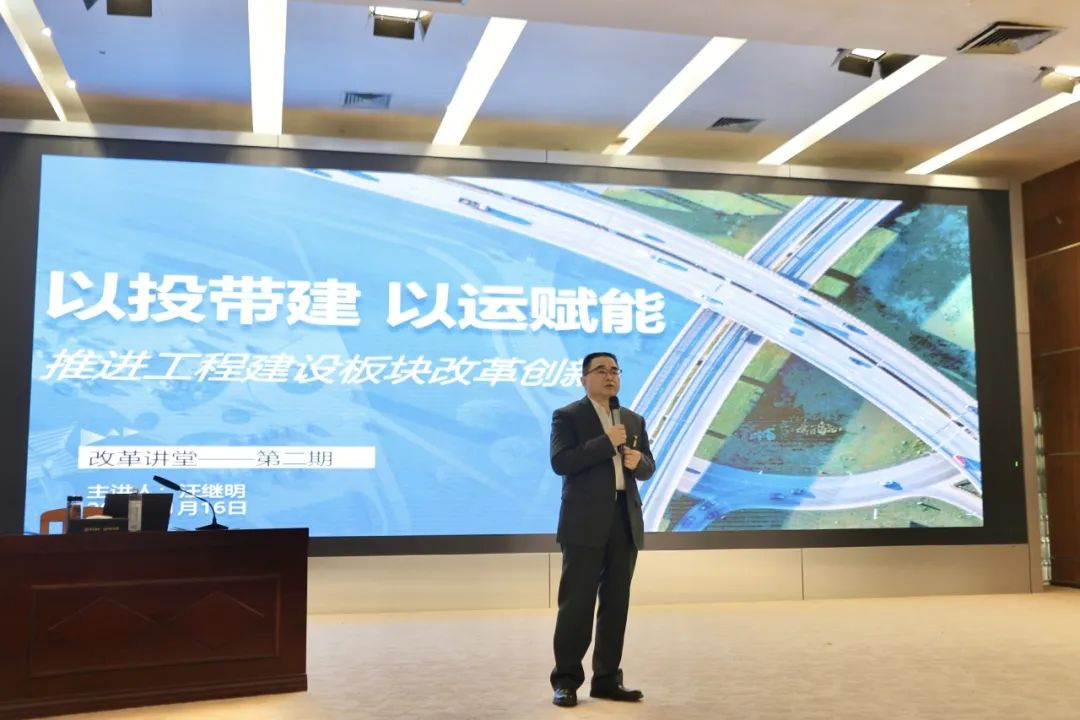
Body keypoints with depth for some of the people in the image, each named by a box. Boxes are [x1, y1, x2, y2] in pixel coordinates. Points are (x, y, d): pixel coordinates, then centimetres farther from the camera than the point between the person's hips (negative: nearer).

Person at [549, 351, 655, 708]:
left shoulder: (633, 420, 17)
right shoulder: (567, 416, -1)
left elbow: (648, 467, 17)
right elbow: (560, 461, -15)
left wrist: (639, 461, -7)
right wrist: (607, 442, -17)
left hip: (626, 520, 6)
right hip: (586, 522, -6)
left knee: (616, 603, 9)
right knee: (577, 603, -2)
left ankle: (607, 678, 17)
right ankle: (566, 680, 6)